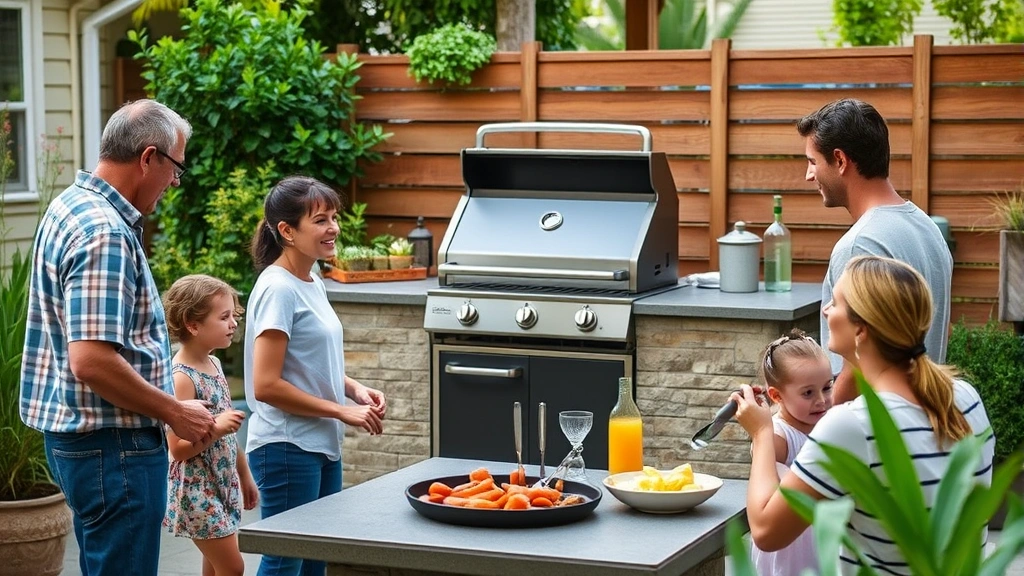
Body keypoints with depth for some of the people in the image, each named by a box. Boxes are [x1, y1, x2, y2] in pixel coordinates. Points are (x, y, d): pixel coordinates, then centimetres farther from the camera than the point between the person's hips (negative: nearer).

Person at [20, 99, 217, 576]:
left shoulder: (70, 206, 12)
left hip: (79, 436, 11)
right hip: (113, 444, -11)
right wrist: (175, 413, -17)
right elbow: (92, 360, -28)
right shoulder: (105, 233, -21)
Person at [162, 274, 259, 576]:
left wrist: (245, 475, 21)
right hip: (198, 490, -9)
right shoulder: (181, 378, -20)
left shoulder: (213, 364, 7)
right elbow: (178, 449, -22)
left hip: (223, 484, 9)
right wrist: (215, 428, -34)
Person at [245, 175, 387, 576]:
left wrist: (354, 389, 4)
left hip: (322, 447, 9)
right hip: (287, 449, -9)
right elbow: (266, 386, -20)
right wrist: (342, 410, -16)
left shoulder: (313, 284, 10)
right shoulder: (278, 290, -16)